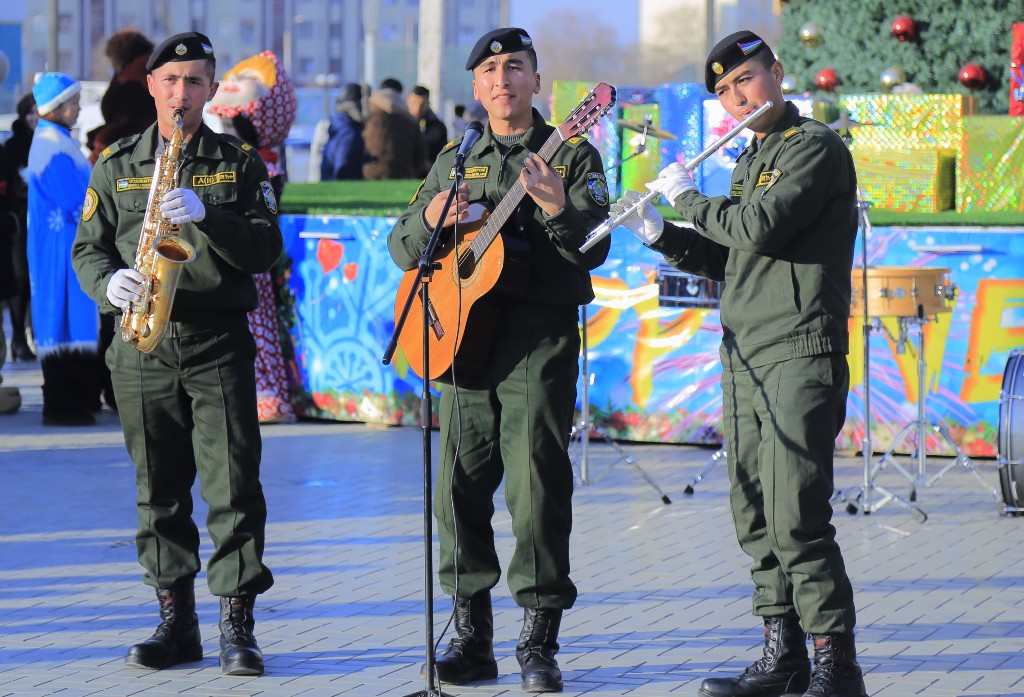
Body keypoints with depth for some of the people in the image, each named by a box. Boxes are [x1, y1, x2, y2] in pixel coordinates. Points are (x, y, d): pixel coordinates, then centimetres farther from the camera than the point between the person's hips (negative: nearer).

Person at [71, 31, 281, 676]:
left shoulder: (239, 163, 7)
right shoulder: (116, 164, 11)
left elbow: (265, 250, -1)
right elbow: (88, 248, 12)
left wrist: (205, 215, -16)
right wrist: (109, 282, -10)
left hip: (220, 344, -2)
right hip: (142, 347, 2)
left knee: (233, 485, -8)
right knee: (160, 489, 6)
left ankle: (238, 624, -5)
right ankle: (177, 621, 13)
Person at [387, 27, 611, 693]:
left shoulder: (572, 155, 5)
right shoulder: (454, 161, 17)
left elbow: (594, 250, -6)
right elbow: (402, 248, 16)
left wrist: (556, 206, -25)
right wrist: (430, 220, -5)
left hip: (541, 337, -4)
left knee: (538, 483, -8)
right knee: (461, 485, 3)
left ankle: (539, 643, -3)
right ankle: (472, 637, 11)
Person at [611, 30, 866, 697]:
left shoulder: (816, 146, -8)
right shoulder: (753, 159, 20)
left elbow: (759, 228, -21)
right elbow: (723, 256, 24)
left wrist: (688, 197, -6)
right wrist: (658, 233, 10)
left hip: (799, 355, -9)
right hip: (745, 359, 9)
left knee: (795, 520, -13)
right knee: (754, 516, 9)